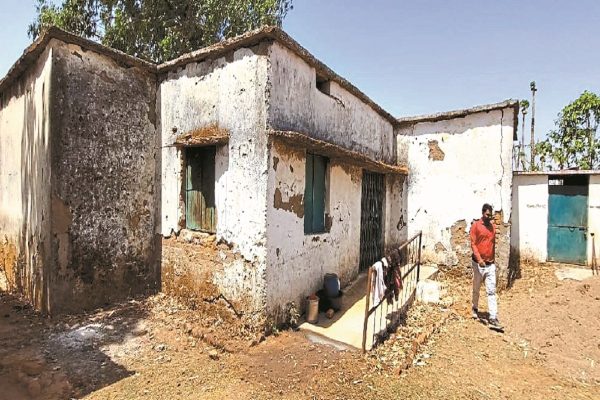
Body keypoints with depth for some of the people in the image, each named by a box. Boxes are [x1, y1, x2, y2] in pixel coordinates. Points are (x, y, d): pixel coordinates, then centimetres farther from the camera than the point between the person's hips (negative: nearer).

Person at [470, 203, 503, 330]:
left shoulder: (492, 227, 9)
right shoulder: (476, 225, -7)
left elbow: (493, 244, 17)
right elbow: (473, 244, -11)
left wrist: (493, 259, 17)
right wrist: (479, 259, -21)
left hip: (491, 264, 4)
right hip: (478, 263, -4)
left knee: (491, 291, -1)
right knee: (476, 289, 12)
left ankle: (493, 319, -2)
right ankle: (475, 308, 33)